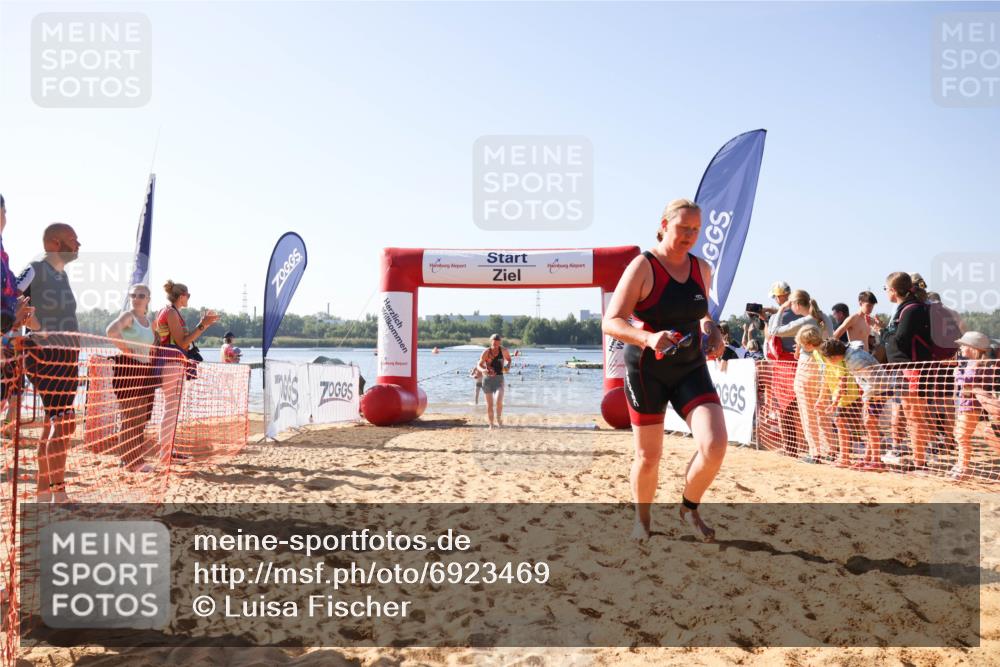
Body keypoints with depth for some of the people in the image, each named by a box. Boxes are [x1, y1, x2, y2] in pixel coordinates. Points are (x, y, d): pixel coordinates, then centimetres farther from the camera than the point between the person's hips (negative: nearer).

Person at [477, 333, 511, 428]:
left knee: (499, 401, -19)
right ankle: (491, 424, 17)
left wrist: (507, 366, -3)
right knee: (489, 404, 4)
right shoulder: (486, 352, -9)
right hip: (487, 378, 0)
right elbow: (479, 365, -9)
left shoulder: (504, 350, -2)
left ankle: (499, 420, 1)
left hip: (499, 378, 0)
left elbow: (508, 359, 17)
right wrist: (483, 370, -31)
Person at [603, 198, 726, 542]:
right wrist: (649, 338, -33)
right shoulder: (643, 266, -11)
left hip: (691, 368, 4)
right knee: (648, 457, 5)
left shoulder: (702, 269, 5)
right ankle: (643, 520, 33)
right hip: (647, 370, -4)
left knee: (715, 445, -14)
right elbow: (610, 322, -16)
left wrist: (711, 331, 1)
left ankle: (690, 508, 14)